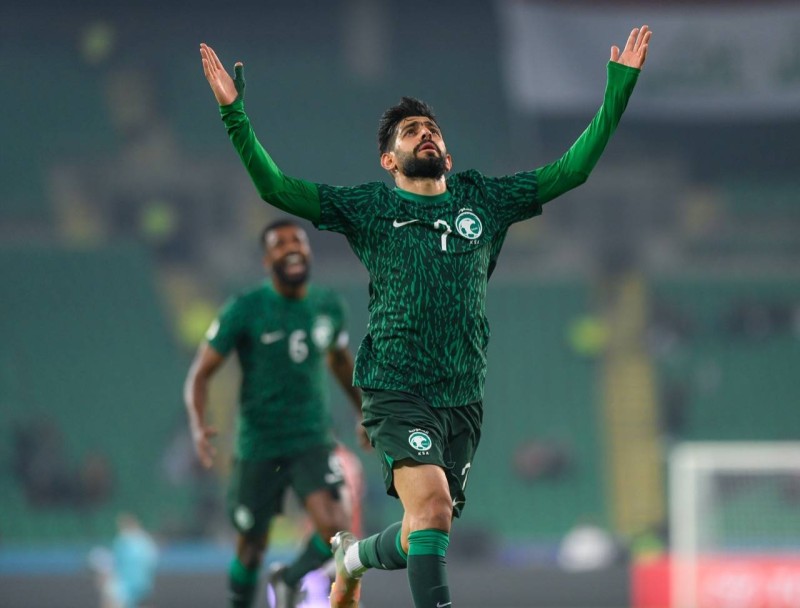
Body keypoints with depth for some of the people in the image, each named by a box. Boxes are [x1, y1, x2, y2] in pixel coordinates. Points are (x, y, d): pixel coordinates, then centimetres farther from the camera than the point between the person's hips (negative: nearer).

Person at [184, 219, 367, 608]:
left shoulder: (328, 306, 1)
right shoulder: (245, 310, -11)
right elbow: (201, 373, -10)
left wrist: (363, 410, 32)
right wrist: (198, 426, -27)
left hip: (313, 439, 2)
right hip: (259, 445, -2)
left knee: (333, 529, -20)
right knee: (252, 547, 7)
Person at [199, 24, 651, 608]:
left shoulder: (483, 200, 12)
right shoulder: (368, 206, 4)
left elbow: (571, 169, 13)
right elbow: (276, 187, -2)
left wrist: (619, 88, 8)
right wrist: (234, 113, -14)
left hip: (465, 397, 4)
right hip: (397, 390, -4)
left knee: (423, 536, 12)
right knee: (432, 506, -25)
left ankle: (356, 556, 44)